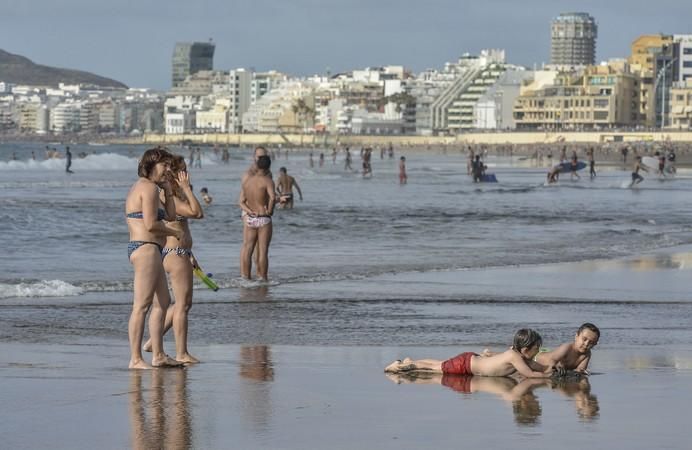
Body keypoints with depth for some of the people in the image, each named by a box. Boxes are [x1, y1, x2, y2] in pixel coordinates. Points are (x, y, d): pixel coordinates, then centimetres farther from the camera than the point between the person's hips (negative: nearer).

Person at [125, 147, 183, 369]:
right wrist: (175, 232, -6)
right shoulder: (149, 187, -12)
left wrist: (168, 190, 13)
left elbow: (170, 216, 21)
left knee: (163, 302, 18)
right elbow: (150, 224, -21)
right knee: (142, 305, -12)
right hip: (146, 248, -12)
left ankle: (158, 355, 22)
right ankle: (136, 359, -14)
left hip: (149, 251, 12)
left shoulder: (143, 187, 21)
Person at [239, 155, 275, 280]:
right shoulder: (267, 181, -11)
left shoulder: (247, 180, 6)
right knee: (263, 251, 2)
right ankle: (263, 279, 7)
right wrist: (270, 210, -13)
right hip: (264, 219, -4)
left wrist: (249, 211, -9)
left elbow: (241, 201, 1)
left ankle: (245, 277, 5)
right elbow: (272, 197, -28)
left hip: (250, 219, 4)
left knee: (247, 249, 7)